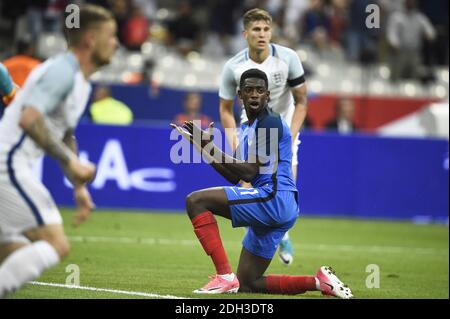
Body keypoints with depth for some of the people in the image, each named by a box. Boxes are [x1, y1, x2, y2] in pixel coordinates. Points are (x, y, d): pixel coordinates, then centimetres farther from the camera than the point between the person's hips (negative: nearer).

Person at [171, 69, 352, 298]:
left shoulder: (270, 123, -9)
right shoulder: (246, 129, 21)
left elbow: (249, 172, -15)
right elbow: (235, 177, 20)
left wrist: (211, 148, -13)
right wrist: (203, 146, 15)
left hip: (275, 199, -10)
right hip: (274, 208, 10)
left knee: (195, 201, -19)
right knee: (247, 284, 12)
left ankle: (224, 276, -23)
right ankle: (319, 282, 14)